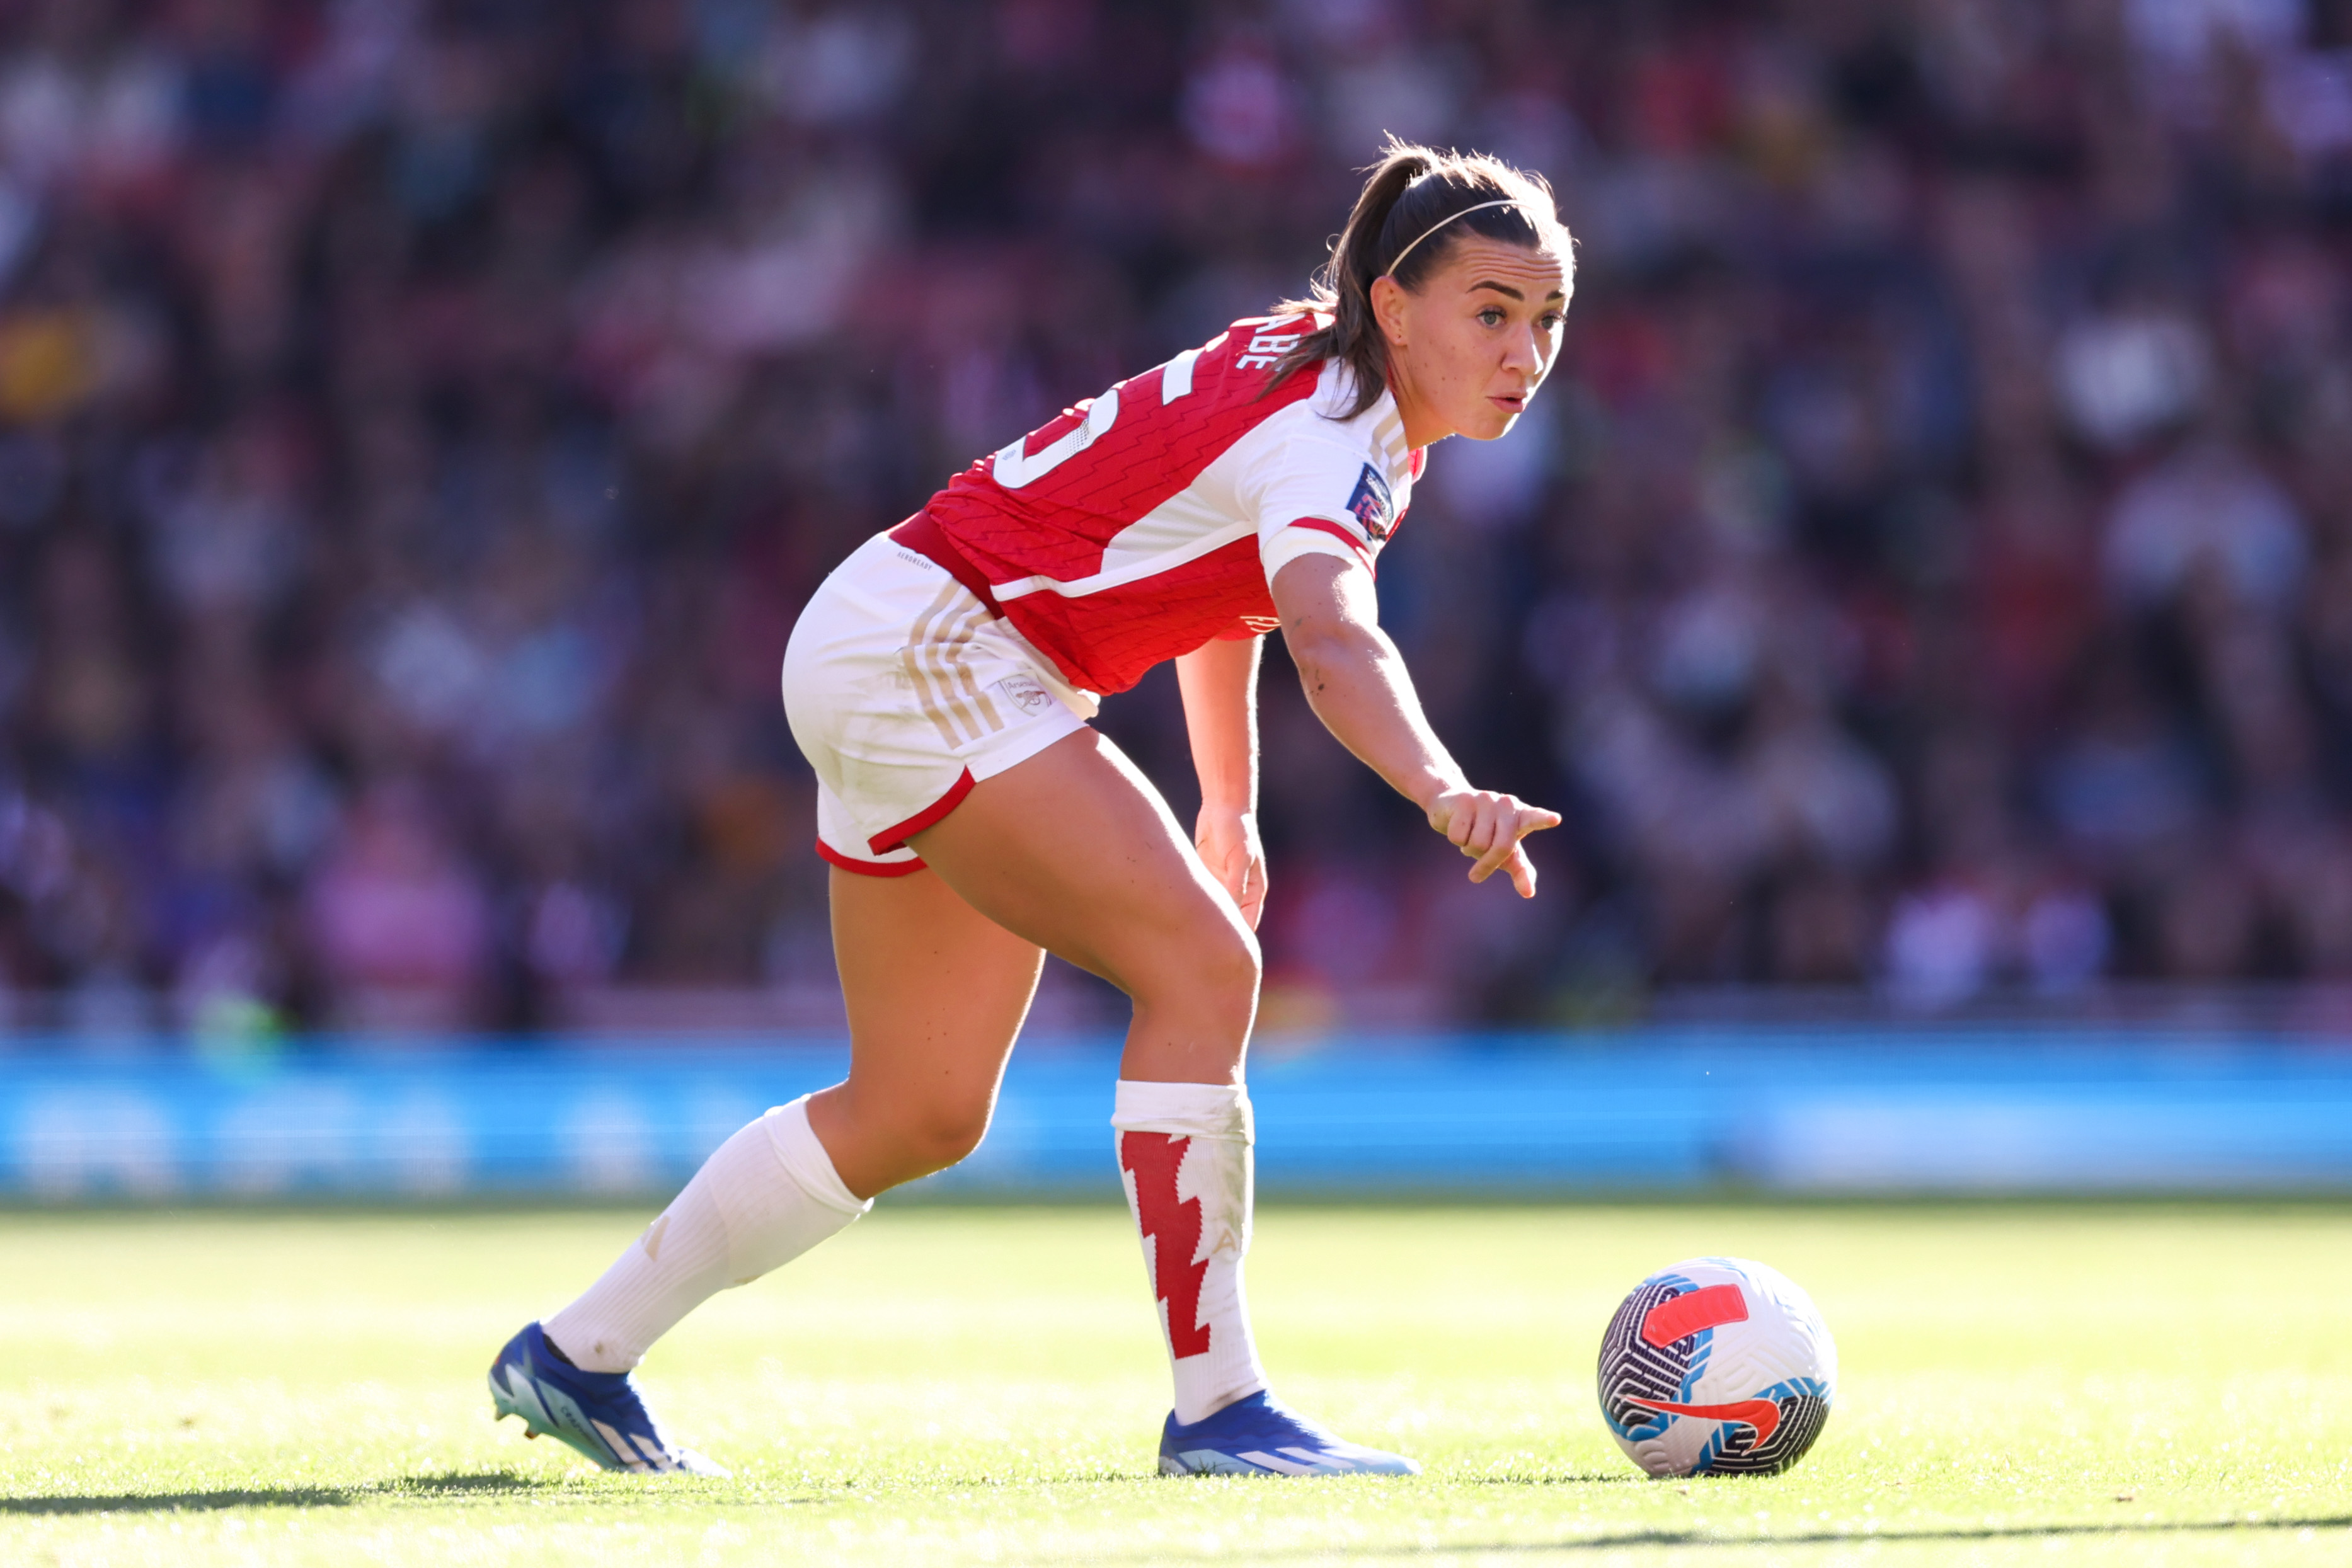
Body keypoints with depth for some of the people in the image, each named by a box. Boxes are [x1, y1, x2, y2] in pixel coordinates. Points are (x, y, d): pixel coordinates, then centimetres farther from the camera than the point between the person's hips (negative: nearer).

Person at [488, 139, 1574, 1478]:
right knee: (1201, 965, -22)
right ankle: (1215, 1406, -21)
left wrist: (1230, 810, 24)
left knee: (924, 1114, 13)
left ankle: (576, 1355, 25)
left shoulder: (1326, 380, 6)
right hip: (923, 650, -11)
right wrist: (1443, 792, -61)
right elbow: (1335, 639, -44)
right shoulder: (1329, 432, -24)